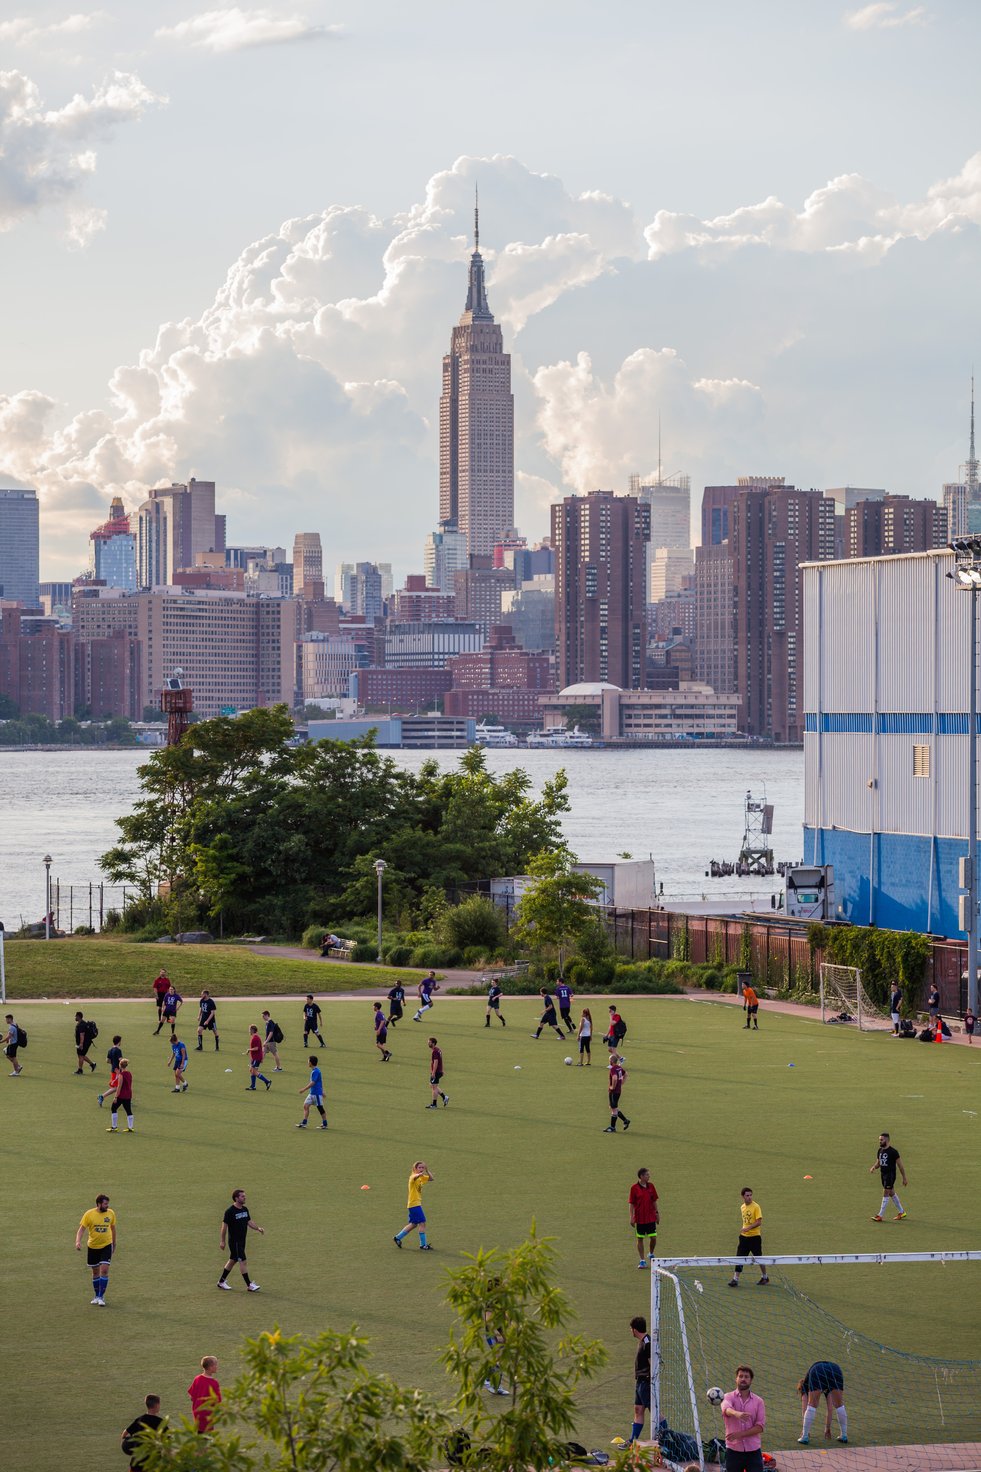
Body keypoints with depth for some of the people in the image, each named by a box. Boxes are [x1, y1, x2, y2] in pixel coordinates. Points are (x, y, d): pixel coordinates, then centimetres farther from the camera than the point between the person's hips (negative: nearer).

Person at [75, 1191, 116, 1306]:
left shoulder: (111, 1213, -4)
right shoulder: (89, 1214, -12)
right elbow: (81, 1229, -11)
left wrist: (114, 1243, 19)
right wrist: (78, 1241, -27)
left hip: (106, 1246, 0)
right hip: (93, 1247, 0)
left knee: (104, 1270, -13)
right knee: (95, 1272, 10)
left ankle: (101, 1297, -7)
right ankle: (97, 1296, 26)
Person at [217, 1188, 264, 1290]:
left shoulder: (245, 1209, 8)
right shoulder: (230, 1211, -16)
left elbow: (249, 1222, 16)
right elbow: (224, 1226, -13)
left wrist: (258, 1228, 1)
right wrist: (222, 1241, -13)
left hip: (242, 1240, 8)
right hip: (234, 1241, -8)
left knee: (232, 1260, 16)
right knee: (243, 1261, -8)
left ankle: (221, 1281, 28)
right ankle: (249, 1285, -4)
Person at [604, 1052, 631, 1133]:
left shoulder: (613, 1069, -20)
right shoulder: (619, 1068, 8)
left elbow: (615, 1078, -36)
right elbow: (625, 1075, 24)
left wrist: (613, 1087, -21)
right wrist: (621, 1084, 21)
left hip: (614, 1091, -9)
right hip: (619, 1090, 9)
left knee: (614, 1109, 0)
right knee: (614, 1108, 20)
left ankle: (612, 1127, 8)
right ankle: (625, 1121, 21)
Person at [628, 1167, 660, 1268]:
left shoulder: (651, 1186, 3)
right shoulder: (634, 1188, -7)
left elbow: (654, 1201, 12)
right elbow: (631, 1203, -5)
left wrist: (657, 1213, 12)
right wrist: (631, 1217, -8)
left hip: (651, 1217, 3)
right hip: (640, 1218, -3)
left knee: (653, 1238, -1)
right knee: (640, 1239, 3)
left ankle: (651, 1255, 26)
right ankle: (642, 1260, 11)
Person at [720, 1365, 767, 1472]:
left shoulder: (758, 1401, 5)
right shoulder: (729, 1397, 0)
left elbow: (760, 1427, -3)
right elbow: (726, 1409, -25)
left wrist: (740, 1434, -17)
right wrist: (736, 1413, -49)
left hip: (753, 1451, 1)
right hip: (733, 1450, -1)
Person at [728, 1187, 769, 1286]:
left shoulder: (756, 1206, -12)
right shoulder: (742, 1207, 8)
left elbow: (759, 1222, -18)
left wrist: (748, 1228, -28)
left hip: (755, 1237, -5)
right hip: (744, 1237, 5)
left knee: (759, 1258, 6)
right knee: (739, 1258, -1)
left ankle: (764, 1277, 24)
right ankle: (735, 1279, 1)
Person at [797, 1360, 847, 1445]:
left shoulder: (805, 1385, 36)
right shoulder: (826, 1388, 44)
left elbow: (805, 1409, 31)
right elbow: (829, 1409, 44)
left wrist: (805, 1429, 35)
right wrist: (828, 1429, 49)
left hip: (818, 1372, -3)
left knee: (812, 1406, 12)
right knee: (839, 1405, 21)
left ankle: (805, 1437, 9)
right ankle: (844, 1435, 25)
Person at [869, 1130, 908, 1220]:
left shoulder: (893, 1151, -14)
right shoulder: (880, 1151, 7)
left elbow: (900, 1165, -10)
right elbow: (878, 1163, 17)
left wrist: (904, 1178, -8)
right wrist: (873, 1167, -7)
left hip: (890, 1175, -8)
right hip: (883, 1175, 8)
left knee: (885, 1194, -8)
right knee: (892, 1193, 15)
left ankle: (880, 1215, -5)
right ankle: (901, 1212, 27)